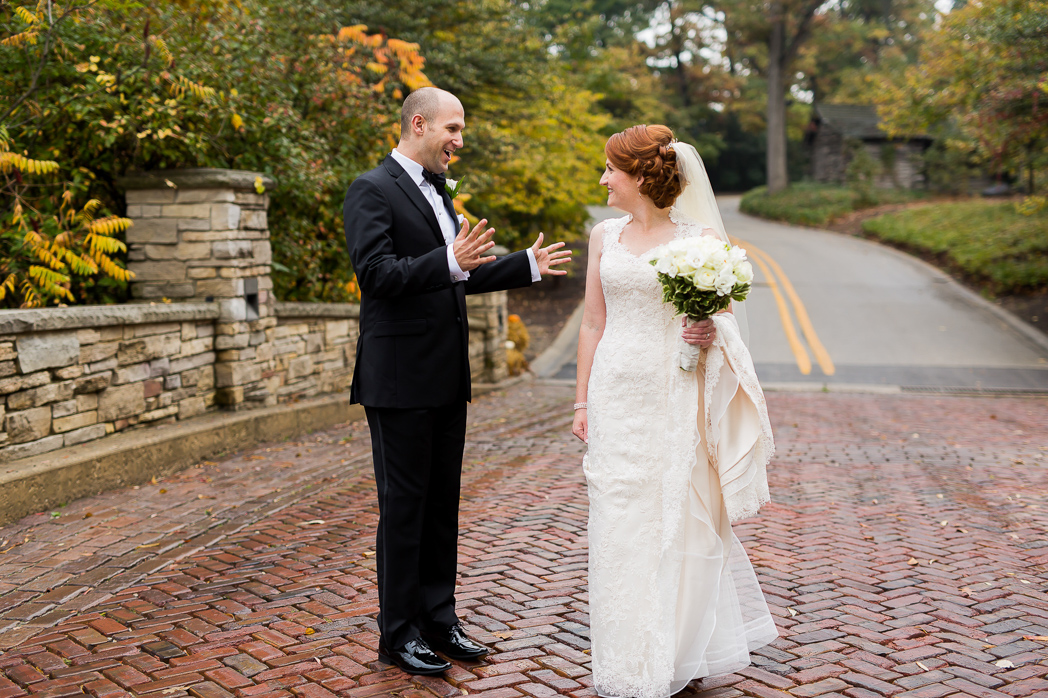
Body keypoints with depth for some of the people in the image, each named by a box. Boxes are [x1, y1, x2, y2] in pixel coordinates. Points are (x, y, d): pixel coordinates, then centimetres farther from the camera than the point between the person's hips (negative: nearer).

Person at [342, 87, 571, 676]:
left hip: (447, 380, 8)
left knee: (443, 504, 13)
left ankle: (439, 620, 25)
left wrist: (526, 267, 21)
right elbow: (376, 273, -21)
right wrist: (451, 262, -31)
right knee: (404, 507, 0)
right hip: (401, 379, -8)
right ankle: (399, 633, 12)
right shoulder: (372, 190, -9)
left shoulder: (437, 191, 18)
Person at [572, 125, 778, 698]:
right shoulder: (604, 236, 8)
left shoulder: (700, 237, -2)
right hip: (616, 393, 3)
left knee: (679, 518, 3)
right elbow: (593, 323, 10)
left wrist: (710, 335, -18)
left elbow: (717, 317, 5)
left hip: (674, 397, -3)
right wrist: (582, 401, 8)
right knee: (619, 522, 5)